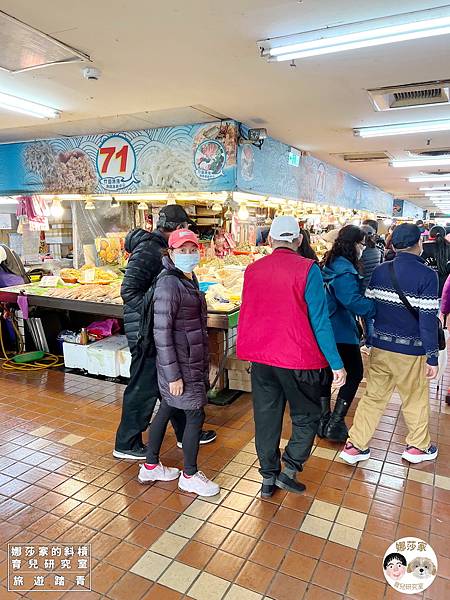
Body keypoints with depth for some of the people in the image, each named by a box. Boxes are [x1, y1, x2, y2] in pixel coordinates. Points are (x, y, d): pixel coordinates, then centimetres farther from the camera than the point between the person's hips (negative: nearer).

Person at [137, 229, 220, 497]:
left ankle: (150, 467, 34)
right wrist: (173, 374, -21)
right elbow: (161, 332, -22)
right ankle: (190, 476, 24)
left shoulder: (190, 278, 8)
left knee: (167, 410, 18)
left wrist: (202, 362, 20)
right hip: (180, 365, -9)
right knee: (195, 415, 3)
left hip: (192, 360, 9)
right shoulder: (169, 284, -20)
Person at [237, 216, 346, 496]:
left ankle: (268, 477, 28)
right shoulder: (307, 269, -13)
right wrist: (336, 364, -7)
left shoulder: (252, 270, 1)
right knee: (306, 416, 18)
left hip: (260, 357, 5)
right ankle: (289, 470, 18)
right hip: (298, 358, -4)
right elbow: (320, 320, -13)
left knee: (266, 418, 16)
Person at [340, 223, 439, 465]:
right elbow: (428, 320, -15)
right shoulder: (426, 275, -13)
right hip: (411, 352, -4)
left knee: (373, 396, 14)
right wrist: (433, 357, -9)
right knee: (416, 400, 17)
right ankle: (418, 446, 36)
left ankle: (355, 446, 18)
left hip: (380, 347, 4)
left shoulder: (380, 271, 1)